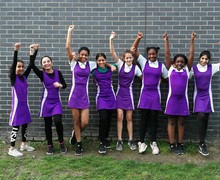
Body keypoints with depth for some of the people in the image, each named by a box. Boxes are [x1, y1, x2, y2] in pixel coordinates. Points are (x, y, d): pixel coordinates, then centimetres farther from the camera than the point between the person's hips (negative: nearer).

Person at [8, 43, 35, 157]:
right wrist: (16, 51, -34)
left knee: (25, 125, 14)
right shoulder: (13, 78, -9)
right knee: (16, 127, -2)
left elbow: (31, 64, -1)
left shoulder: (24, 76, 5)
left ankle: (24, 145, 28)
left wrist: (33, 51, -7)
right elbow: (13, 63, -23)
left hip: (25, 105, 6)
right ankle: (12, 149, 7)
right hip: (17, 105, -6)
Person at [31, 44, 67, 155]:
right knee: (48, 124, 5)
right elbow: (32, 65, -18)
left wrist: (60, 85, -16)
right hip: (46, 102, 0)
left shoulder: (58, 72, 2)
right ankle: (50, 145, 19)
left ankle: (61, 143, 7)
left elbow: (65, 85, 7)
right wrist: (34, 51, -24)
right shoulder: (42, 74, -2)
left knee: (58, 121, -14)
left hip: (57, 101, 0)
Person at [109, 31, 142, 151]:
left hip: (129, 93, 0)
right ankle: (119, 140, 5)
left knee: (129, 118, 4)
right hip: (120, 93, 0)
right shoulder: (120, 64, -2)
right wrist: (111, 40, -23)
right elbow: (112, 52, -13)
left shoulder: (135, 68, -2)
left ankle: (131, 140, 14)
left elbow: (143, 78, 10)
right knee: (120, 117, -4)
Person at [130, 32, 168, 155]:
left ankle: (154, 143, 16)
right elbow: (134, 50, -4)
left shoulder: (161, 66, 3)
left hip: (155, 94, 0)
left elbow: (167, 78, 13)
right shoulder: (144, 62, 2)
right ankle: (142, 142, 11)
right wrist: (138, 39, -15)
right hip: (145, 94, 0)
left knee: (154, 119, 7)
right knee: (144, 118, 4)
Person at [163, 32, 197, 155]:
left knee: (181, 122, 8)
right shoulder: (171, 68, 6)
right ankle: (172, 145, 12)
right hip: (172, 98, -1)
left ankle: (180, 145, 17)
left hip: (183, 99, 1)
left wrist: (192, 41, -1)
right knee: (171, 122, 5)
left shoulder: (187, 69, 7)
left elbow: (191, 56, 3)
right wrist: (166, 41, -3)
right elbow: (167, 55, 2)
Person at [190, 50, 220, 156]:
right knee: (201, 116, -20)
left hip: (207, 96, 3)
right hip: (198, 96, -3)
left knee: (205, 119, 4)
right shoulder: (194, 68, -1)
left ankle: (202, 143, 17)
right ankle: (202, 144, -12)